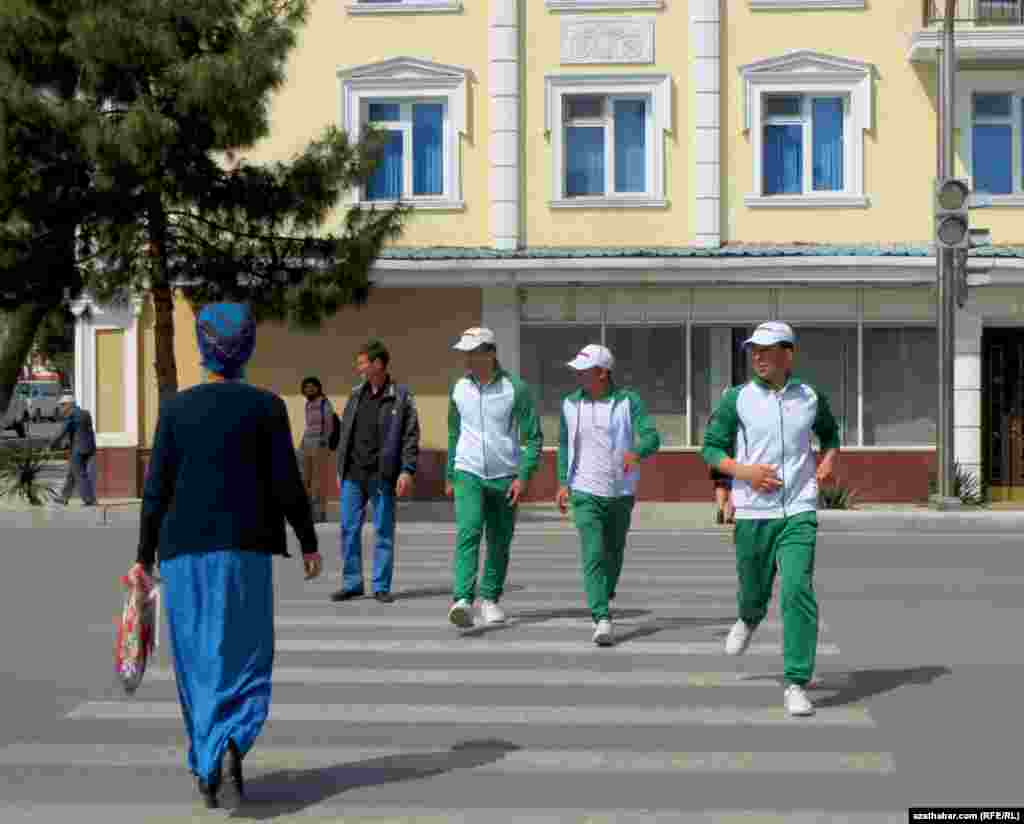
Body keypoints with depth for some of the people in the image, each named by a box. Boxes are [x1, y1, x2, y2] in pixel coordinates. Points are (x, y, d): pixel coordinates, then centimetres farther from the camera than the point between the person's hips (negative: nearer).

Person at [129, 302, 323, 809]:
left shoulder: (176, 408, -1)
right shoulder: (267, 407, -4)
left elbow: (157, 489, -2)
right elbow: (287, 485, -5)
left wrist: (144, 556, 5)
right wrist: (309, 542, 6)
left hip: (185, 549, 1)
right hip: (246, 549, -1)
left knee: (198, 659, 12)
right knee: (243, 658, 6)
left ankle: (207, 770, 15)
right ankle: (232, 746, -20)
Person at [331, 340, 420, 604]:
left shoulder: (401, 396, -3)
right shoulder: (356, 394, 11)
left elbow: (411, 437, -6)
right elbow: (344, 433, 16)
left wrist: (407, 470, -15)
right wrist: (340, 469, 14)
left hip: (383, 476, -4)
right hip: (353, 475, 4)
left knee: (384, 532, 2)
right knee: (349, 529, 4)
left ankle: (381, 586, 10)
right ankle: (352, 583, 13)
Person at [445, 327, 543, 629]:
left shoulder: (516, 389, -8)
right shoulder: (459, 389, 4)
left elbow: (534, 436, -5)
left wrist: (524, 476, -14)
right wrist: (449, 477, 19)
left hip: (505, 477, -1)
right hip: (468, 474, 1)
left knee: (499, 542, 8)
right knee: (468, 533, -17)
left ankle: (490, 598, 26)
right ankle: (463, 600, -27)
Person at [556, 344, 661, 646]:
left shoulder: (628, 401, -7)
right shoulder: (571, 403, 1)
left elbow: (652, 437, -18)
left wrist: (636, 452, -39)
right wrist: (563, 482, 8)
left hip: (621, 493, 0)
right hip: (585, 493, 0)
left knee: (613, 553, 15)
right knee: (593, 555, -14)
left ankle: (604, 597, 41)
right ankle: (602, 620, -19)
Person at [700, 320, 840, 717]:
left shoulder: (812, 397, 5)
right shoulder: (737, 398, 0)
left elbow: (830, 434, 25)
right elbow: (710, 448, 3)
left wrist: (828, 460, 4)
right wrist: (744, 471, -13)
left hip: (799, 511, 0)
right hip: (753, 512, 1)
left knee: (798, 591, -15)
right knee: (754, 589, 14)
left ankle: (796, 684, -10)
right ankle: (749, 619, 53)